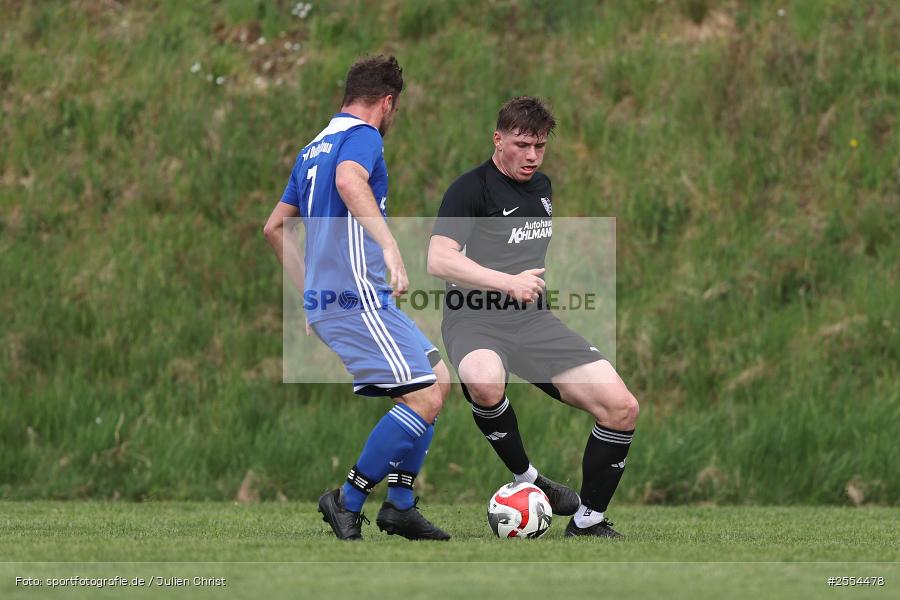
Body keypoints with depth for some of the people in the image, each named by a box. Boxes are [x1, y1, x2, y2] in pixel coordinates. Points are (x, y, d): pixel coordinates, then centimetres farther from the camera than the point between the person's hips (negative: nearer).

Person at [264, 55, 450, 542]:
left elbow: (274, 227, 27)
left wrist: (310, 293, 29)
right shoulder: (362, 136, -6)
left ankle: (400, 505, 9)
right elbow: (349, 180, -30)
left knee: (438, 379, 14)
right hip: (357, 297, -10)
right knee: (423, 400, -12)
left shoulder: (313, 149, 22)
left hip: (325, 298, 10)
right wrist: (389, 243, -38)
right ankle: (348, 502, -8)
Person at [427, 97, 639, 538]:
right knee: (485, 382, -42)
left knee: (622, 407, -11)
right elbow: (439, 260, -22)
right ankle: (526, 479, -18)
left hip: (533, 319, 6)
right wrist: (508, 282, -30)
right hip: (474, 319, -6)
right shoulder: (472, 188, -9)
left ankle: (587, 522, 3)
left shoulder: (542, 186, 15)